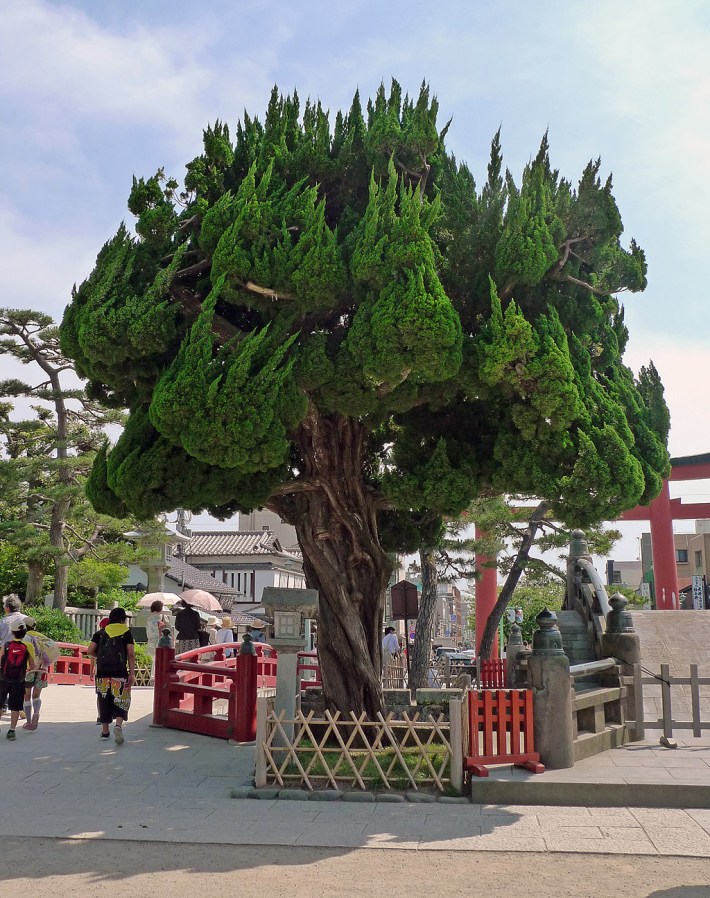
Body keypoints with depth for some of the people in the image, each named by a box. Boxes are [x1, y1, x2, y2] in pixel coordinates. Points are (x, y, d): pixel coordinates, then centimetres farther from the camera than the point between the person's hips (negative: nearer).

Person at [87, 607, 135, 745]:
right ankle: (118, 725, -20)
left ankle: (105, 731, 21)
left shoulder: (100, 633, 9)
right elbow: (131, 654, -5)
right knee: (121, 701, 4)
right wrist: (132, 673, -3)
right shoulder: (126, 633, 1)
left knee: (104, 701, 13)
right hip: (120, 673, -2)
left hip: (102, 673, 3)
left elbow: (90, 651, 0)